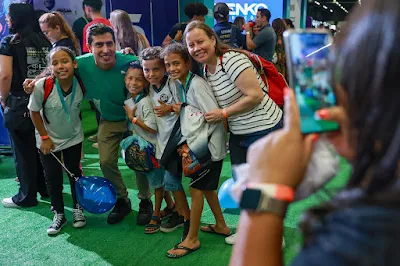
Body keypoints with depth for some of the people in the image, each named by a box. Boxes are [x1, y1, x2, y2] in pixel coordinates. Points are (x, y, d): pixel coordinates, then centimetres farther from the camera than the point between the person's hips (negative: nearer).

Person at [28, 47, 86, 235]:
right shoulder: (41, 86, -27)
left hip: (74, 138, 2)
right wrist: (44, 137, -11)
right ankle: (59, 214, 25)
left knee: (75, 174, 13)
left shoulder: (81, 84, -21)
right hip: (49, 140, -1)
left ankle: (77, 209, 33)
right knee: (52, 178, 7)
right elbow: (34, 112, -12)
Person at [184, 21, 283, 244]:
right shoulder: (205, 71, 6)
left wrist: (223, 113, -19)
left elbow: (255, 95, -26)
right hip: (238, 134, 9)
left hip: (264, 129, -8)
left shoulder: (231, 60, -20)